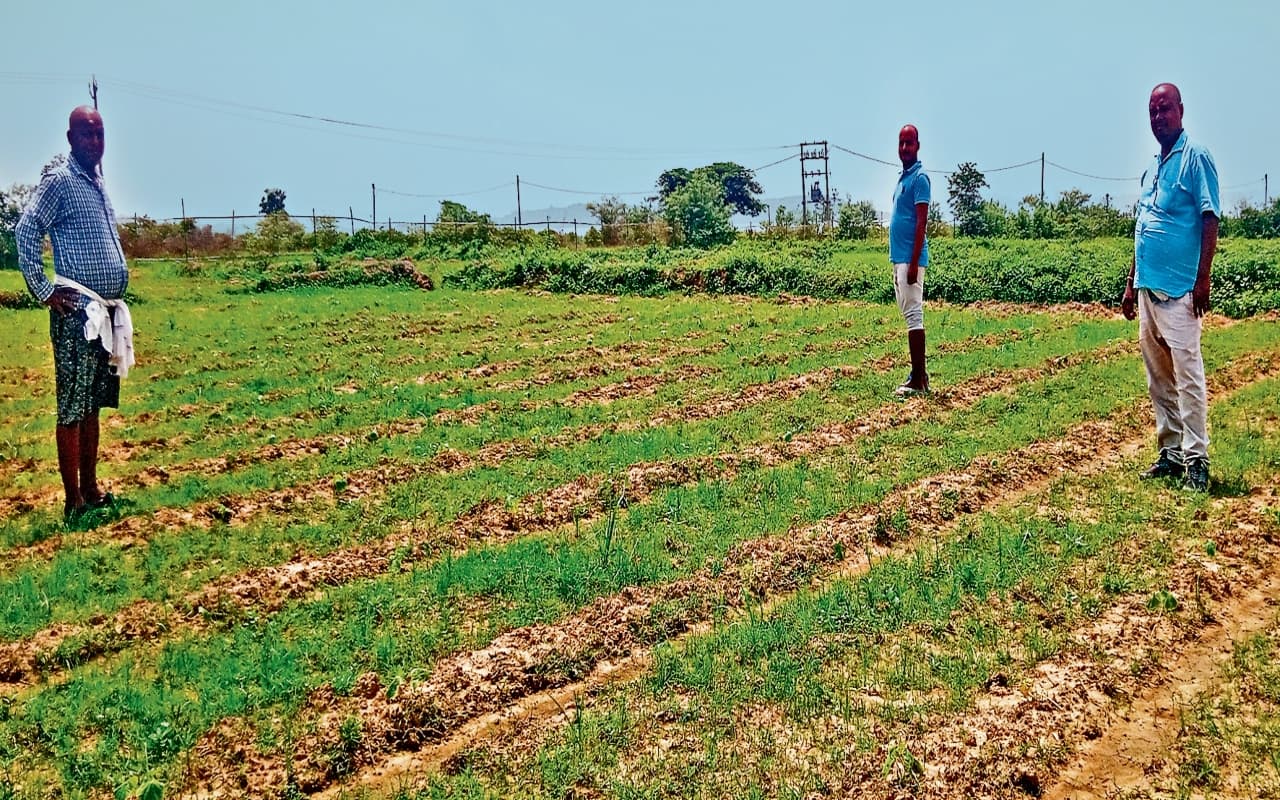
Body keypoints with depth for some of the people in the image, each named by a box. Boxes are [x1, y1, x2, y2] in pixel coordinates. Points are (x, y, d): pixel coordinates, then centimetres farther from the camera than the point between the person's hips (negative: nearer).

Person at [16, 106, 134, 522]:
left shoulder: (98, 183, 18)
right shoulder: (59, 181, -7)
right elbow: (26, 231, -15)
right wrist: (44, 291, -15)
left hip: (107, 311, 9)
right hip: (77, 313, -8)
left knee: (92, 405, 13)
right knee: (72, 409, -5)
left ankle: (91, 490, 21)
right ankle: (74, 503, -1)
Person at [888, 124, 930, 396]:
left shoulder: (919, 178, -10)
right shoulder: (902, 177, 18)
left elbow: (921, 222, -16)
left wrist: (913, 263, -22)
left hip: (909, 259, -10)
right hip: (899, 258, 10)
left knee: (914, 315, -9)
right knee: (909, 315, 11)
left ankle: (918, 380, -8)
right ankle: (918, 373, 17)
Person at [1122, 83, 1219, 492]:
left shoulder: (1195, 157, -4)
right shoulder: (1152, 166, 18)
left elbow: (1210, 220, -10)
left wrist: (1202, 279, -17)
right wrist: (1131, 283, 20)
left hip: (1179, 289, -8)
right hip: (1148, 286, 8)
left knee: (1187, 374, -8)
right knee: (1158, 377, 11)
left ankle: (1196, 459, -3)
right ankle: (1170, 453, 18)